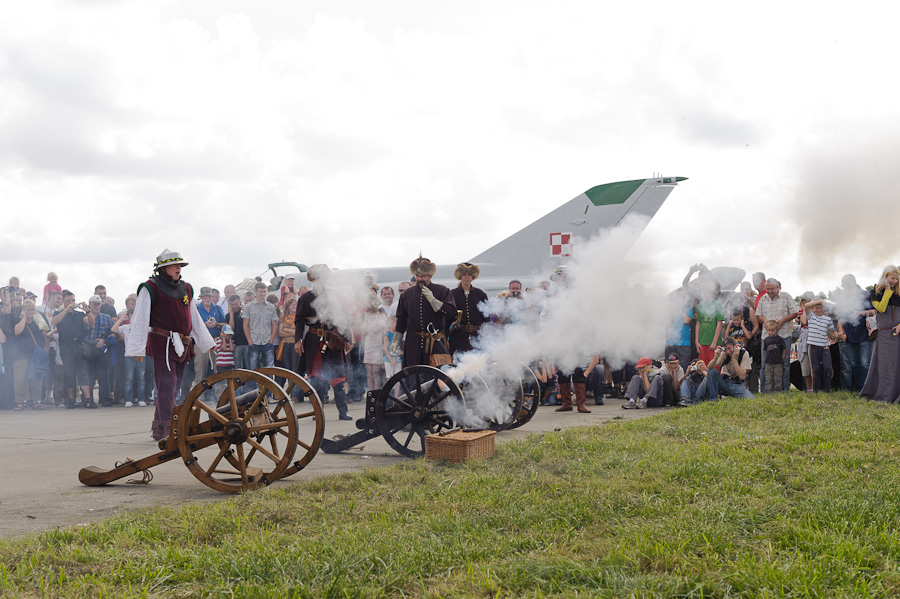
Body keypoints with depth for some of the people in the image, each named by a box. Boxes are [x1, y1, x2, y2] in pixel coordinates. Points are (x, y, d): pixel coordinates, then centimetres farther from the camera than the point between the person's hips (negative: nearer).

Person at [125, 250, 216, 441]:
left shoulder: (186, 289, 17)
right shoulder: (150, 288, -3)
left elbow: (194, 317, 24)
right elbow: (140, 319, -6)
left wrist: (207, 342, 23)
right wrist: (138, 348, -12)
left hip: (182, 347, 6)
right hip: (162, 345, -6)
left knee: (171, 388, 9)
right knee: (167, 388, -12)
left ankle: (158, 429, 19)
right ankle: (167, 431, -14)